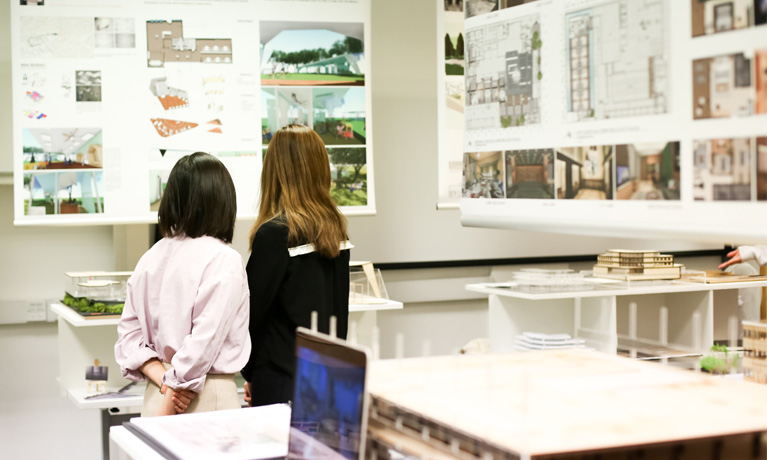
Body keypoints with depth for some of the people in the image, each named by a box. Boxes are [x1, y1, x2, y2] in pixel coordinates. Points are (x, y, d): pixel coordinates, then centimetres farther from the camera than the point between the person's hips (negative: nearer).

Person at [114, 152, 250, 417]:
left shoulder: (152, 256, 7)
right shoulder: (224, 260, -12)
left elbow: (129, 332, 7)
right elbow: (204, 340, -17)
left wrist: (162, 379, -2)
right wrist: (171, 401, -11)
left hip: (155, 396, 6)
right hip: (209, 397, -6)